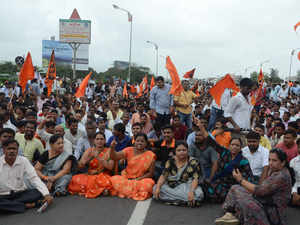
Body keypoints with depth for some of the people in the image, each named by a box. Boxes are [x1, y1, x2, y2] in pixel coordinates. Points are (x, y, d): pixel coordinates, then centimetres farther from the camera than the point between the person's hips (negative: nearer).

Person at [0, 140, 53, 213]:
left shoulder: (24, 161, -1)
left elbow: (34, 178, -8)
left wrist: (46, 194, -22)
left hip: (21, 193, 2)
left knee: (39, 192, -23)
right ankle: (26, 205, -21)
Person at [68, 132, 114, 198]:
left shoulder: (108, 151, 4)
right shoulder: (89, 150, 11)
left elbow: (110, 167, -12)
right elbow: (80, 166, 3)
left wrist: (98, 157, -16)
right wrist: (90, 156, -13)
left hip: (103, 176, -4)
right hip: (90, 176, 4)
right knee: (76, 179, -26)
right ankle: (101, 190, -21)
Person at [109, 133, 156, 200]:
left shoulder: (150, 155, -5)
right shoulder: (129, 150, -1)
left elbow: (151, 173, -3)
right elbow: (114, 157, -9)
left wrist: (138, 179, -15)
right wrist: (112, 148, -28)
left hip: (141, 180, -1)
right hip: (126, 178, 2)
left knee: (149, 183, -33)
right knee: (114, 180, -25)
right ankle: (135, 192, -9)